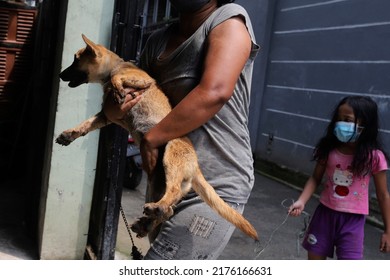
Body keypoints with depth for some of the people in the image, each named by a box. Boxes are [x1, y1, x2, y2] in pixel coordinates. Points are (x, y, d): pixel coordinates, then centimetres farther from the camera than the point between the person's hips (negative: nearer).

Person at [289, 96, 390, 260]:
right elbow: (315, 178, 4)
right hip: (325, 214, 3)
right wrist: (301, 201, -12)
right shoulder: (329, 150, -6)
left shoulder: (374, 157, -12)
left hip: (353, 221, -3)